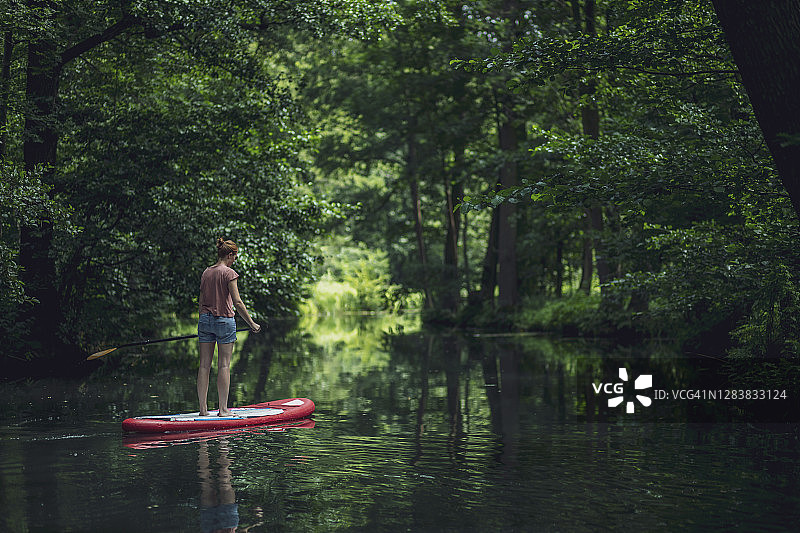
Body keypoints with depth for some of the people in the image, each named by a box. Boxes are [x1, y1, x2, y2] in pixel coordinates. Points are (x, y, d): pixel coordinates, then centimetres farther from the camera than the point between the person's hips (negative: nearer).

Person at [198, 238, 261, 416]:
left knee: (204, 365, 5)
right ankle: (223, 409, -4)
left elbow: (201, 302, 15)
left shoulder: (206, 273, 11)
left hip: (205, 320, 6)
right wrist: (251, 323, -9)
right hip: (224, 321, -6)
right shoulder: (229, 273, -9)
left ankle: (203, 408, 6)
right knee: (224, 365, -3)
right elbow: (237, 302, -14)